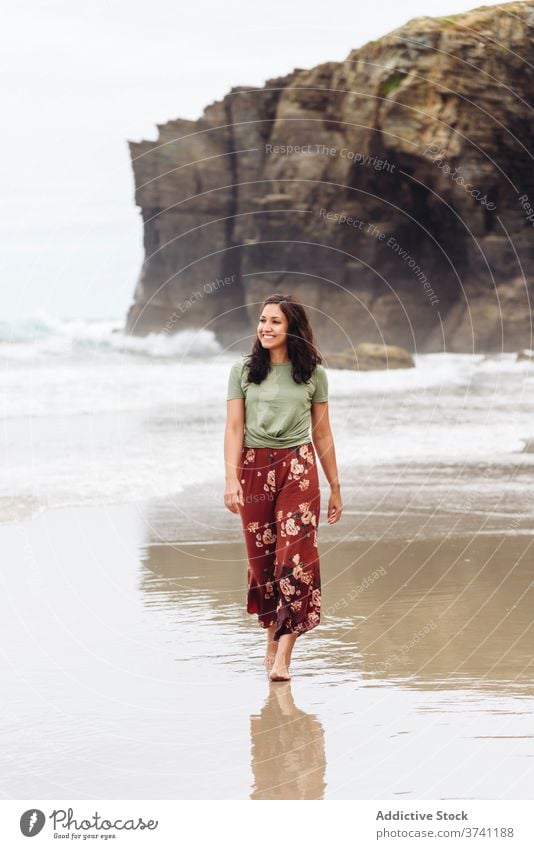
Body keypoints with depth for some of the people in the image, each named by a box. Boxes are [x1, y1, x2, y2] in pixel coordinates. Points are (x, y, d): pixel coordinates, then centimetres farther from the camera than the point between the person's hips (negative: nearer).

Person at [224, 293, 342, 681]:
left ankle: (283, 657, -14)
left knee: (297, 556, -12)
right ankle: (273, 638, 24)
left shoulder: (313, 373, 6)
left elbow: (322, 433, 11)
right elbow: (234, 428, 0)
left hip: (299, 467, -1)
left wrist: (335, 487, 12)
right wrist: (231, 479, -12)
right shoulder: (243, 370, 4)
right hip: (254, 467, 1)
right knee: (262, 557, 5)